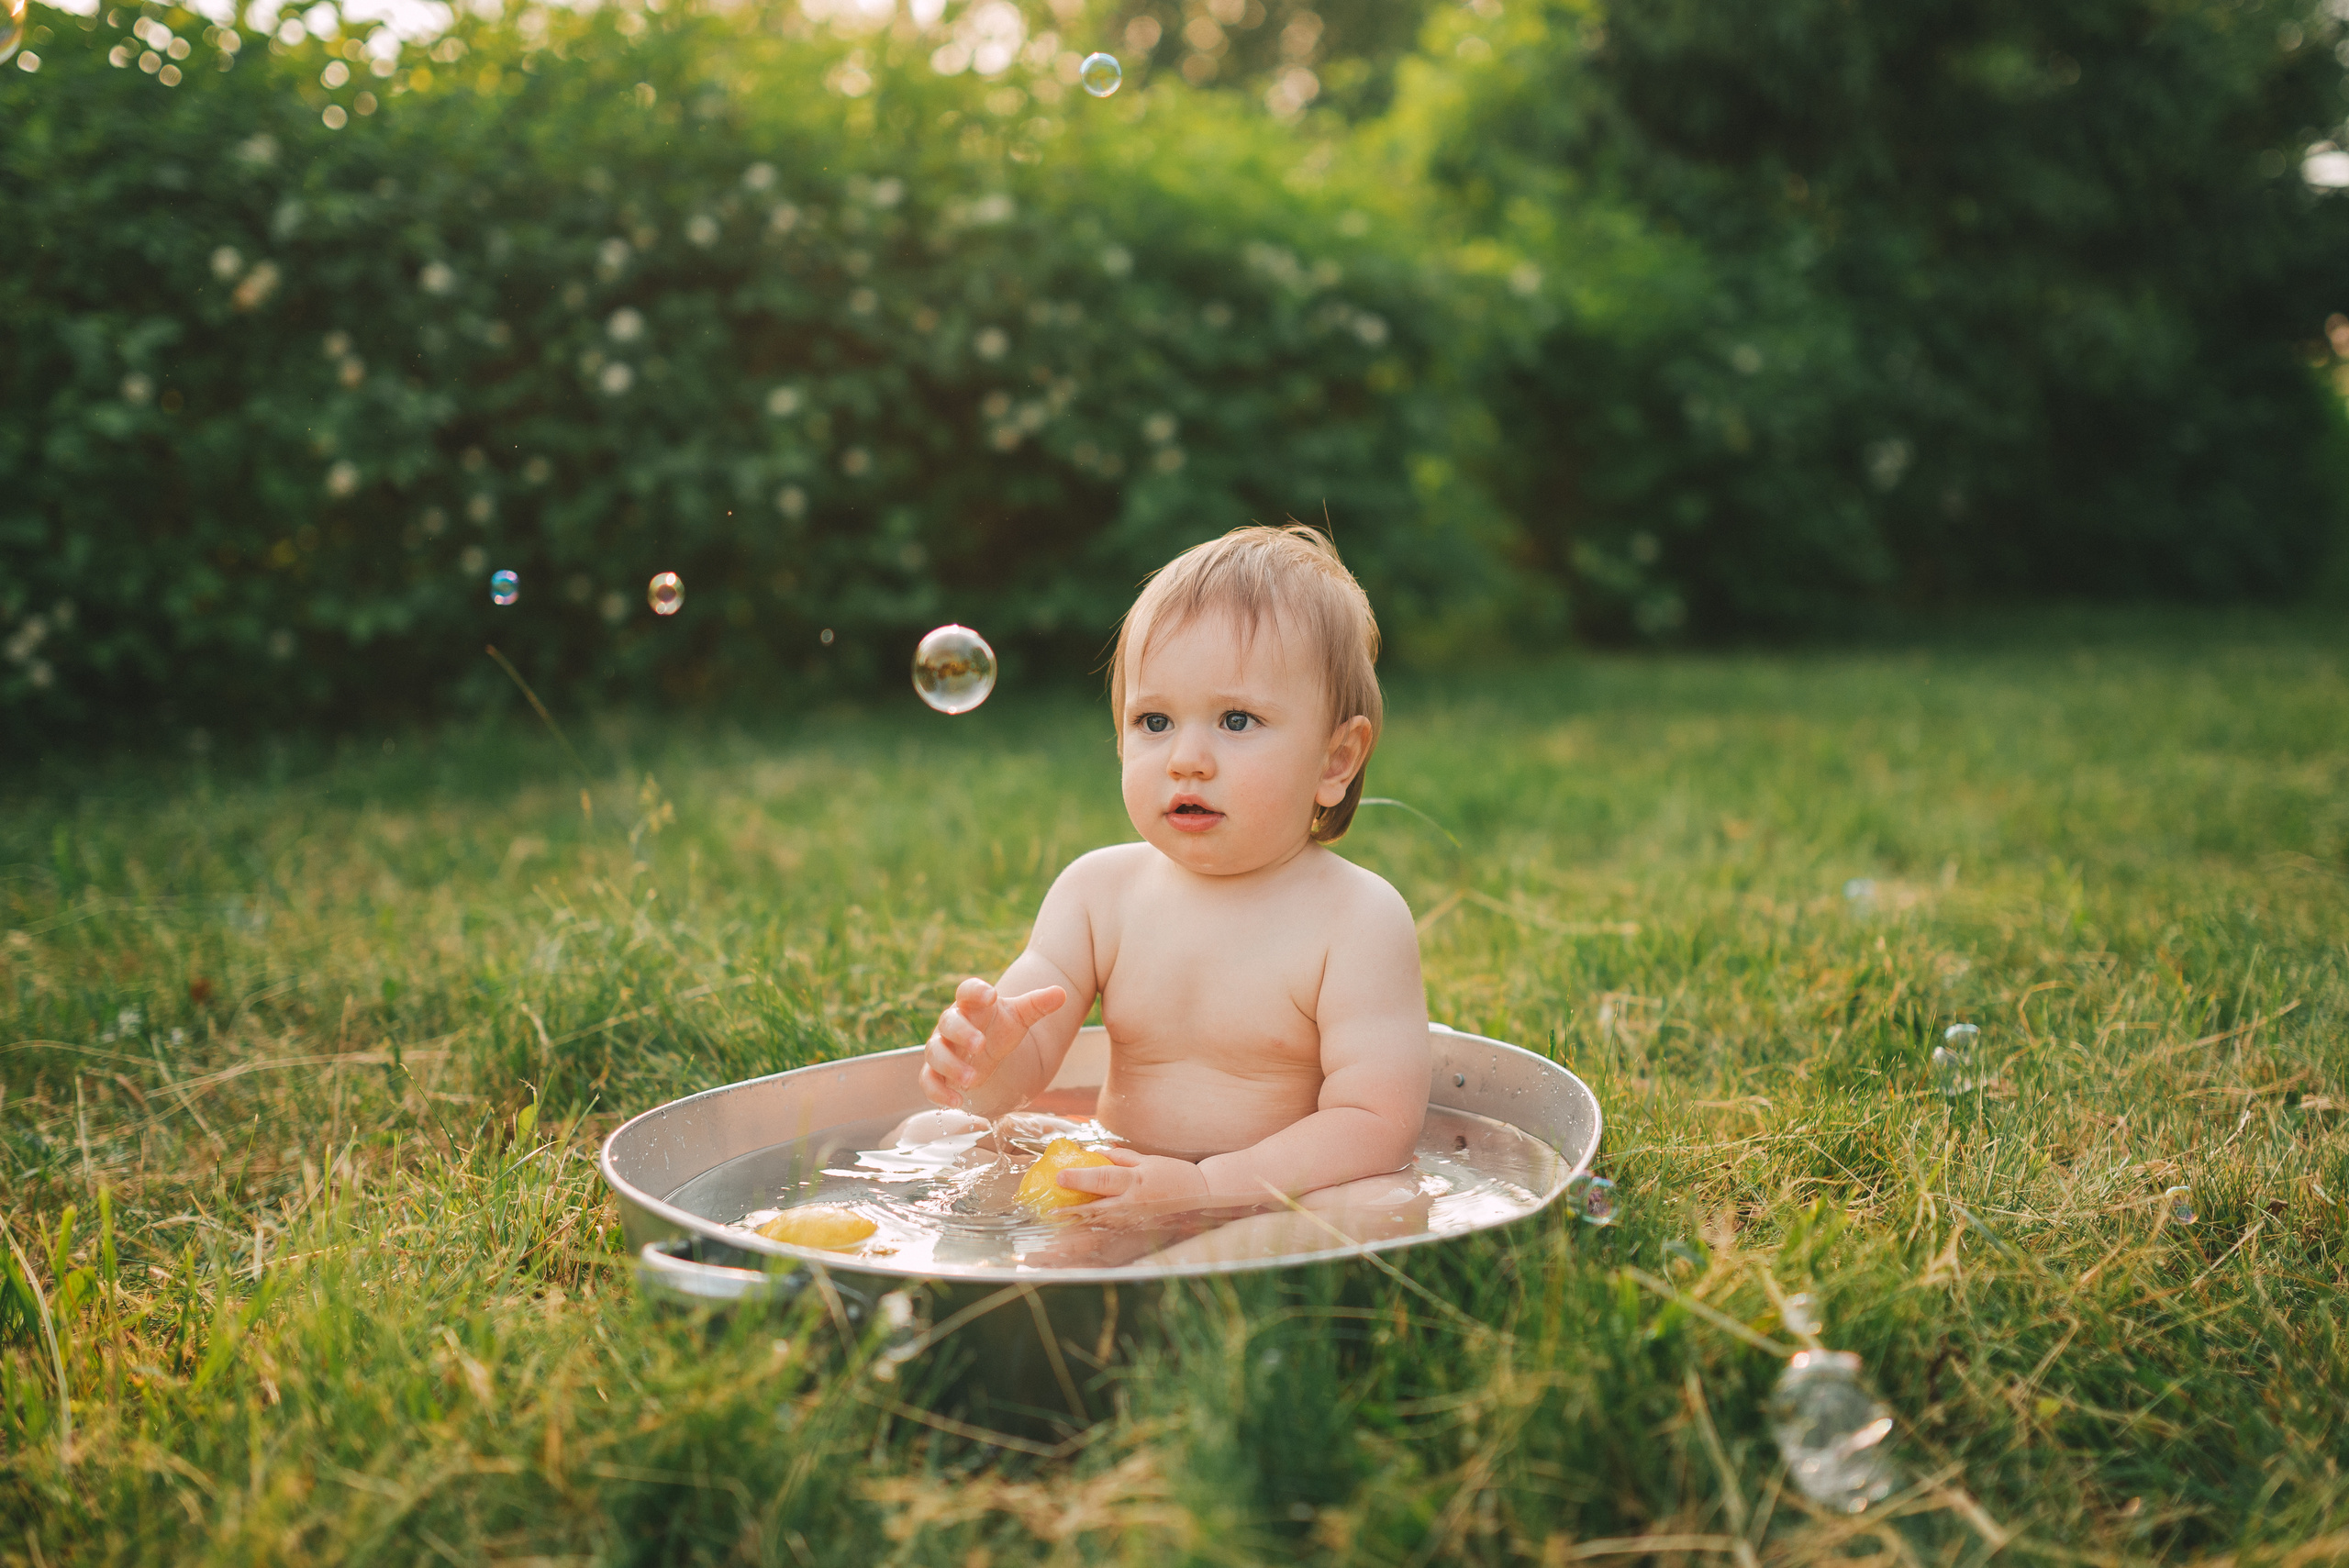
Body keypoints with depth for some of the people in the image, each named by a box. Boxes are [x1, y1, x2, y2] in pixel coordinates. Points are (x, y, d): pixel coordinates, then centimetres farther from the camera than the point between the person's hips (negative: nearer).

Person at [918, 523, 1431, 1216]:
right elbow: (1029, 1058, -5)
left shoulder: (1358, 918, -15)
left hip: (1278, 1203, -4)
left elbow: (1379, 1123, -20)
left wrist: (1207, 1188, -30)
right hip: (1116, 1182, 4)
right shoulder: (1097, 889, -1)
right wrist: (987, 1063, -31)